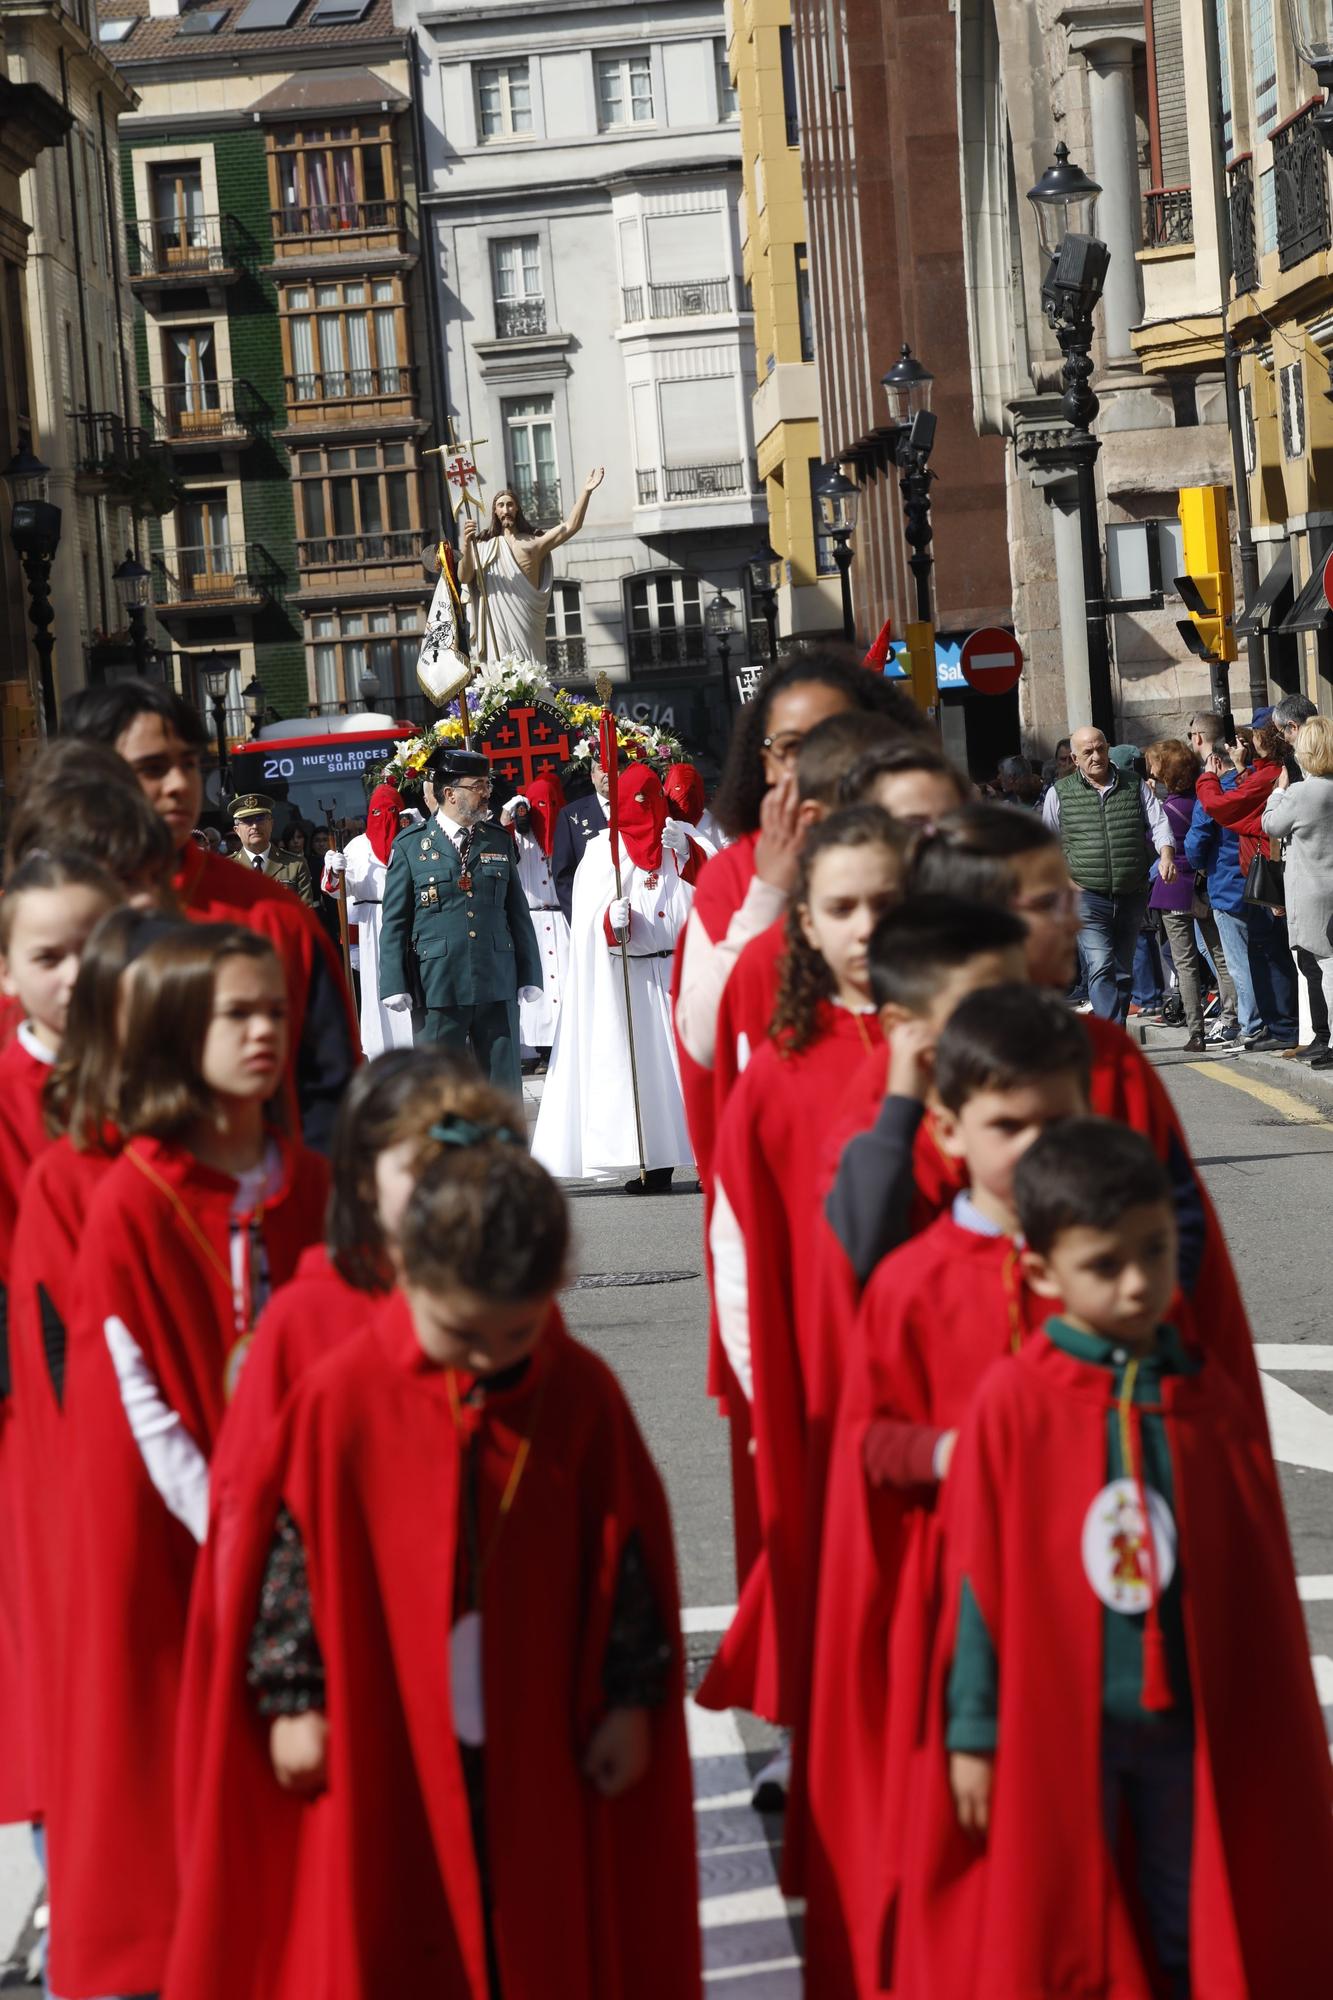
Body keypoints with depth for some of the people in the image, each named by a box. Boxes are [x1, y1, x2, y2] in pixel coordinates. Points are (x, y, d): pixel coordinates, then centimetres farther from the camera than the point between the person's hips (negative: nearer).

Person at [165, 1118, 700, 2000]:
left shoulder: (584, 1396, -7)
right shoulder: (340, 1399, -13)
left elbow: (627, 1556, 2)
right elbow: (292, 1551, -5)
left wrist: (631, 1698, 4)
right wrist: (292, 1697, -3)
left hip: (538, 1752, 2)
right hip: (382, 1754, -1)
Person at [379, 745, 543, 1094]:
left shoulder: (499, 841, 10)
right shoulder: (411, 847, 1)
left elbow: (518, 912, 13)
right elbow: (395, 922, 1)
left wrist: (529, 975, 9)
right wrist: (395, 985, -6)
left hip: (497, 985, 3)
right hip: (438, 986, -3)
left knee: (504, 1086, 6)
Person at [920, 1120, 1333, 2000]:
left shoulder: (1212, 1405, -3)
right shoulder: (1013, 1405, -12)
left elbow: (1261, 1590, 3)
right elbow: (979, 1581, -7)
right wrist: (974, 1731, -5)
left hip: (1190, 1725, 3)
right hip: (1057, 1723, -3)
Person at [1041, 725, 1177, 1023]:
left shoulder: (1135, 787, 10)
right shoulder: (1060, 793, 5)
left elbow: (1158, 823, 4)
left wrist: (1166, 855, -15)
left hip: (1132, 896, 3)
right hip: (1087, 897, -3)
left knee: (1122, 972, 11)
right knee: (1101, 968, -18)